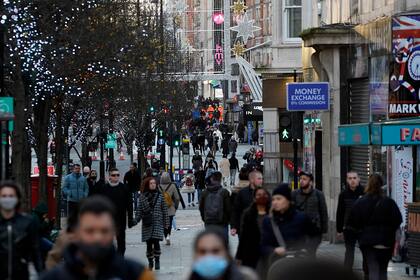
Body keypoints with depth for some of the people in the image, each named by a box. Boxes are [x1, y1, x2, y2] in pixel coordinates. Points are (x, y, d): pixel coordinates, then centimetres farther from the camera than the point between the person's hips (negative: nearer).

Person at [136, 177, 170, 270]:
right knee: (149, 243, 3)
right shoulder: (142, 196, 5)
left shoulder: (160, 196, 3)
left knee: (156, 241, -13)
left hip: (158, 222, -1)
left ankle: (157, 261, 0)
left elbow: (164, 210, 5)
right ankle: (150, 262, 16)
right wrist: (136, 219, -5)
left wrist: (166, 222, 4)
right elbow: (139, 210, 8)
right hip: (146, 224, 1)